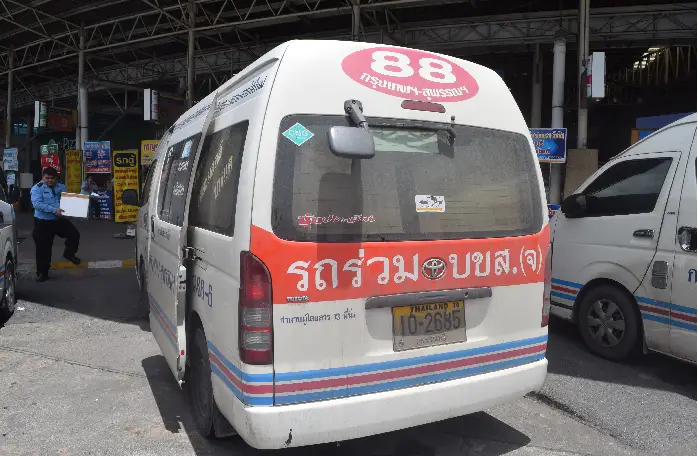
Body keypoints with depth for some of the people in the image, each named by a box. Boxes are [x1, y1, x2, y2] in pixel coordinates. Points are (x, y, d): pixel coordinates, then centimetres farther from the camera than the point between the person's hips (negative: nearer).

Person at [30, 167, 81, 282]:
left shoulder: (61, 187, 8)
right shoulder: (37, 188, -8)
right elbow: (37, 204, -22)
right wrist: (54, 210, -30)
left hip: (59, 220, 4)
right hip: (43, 223, -4)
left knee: (74, 234, -7)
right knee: (43, 248, 3)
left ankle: (69, 253, 20)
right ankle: (42, 273, 15)